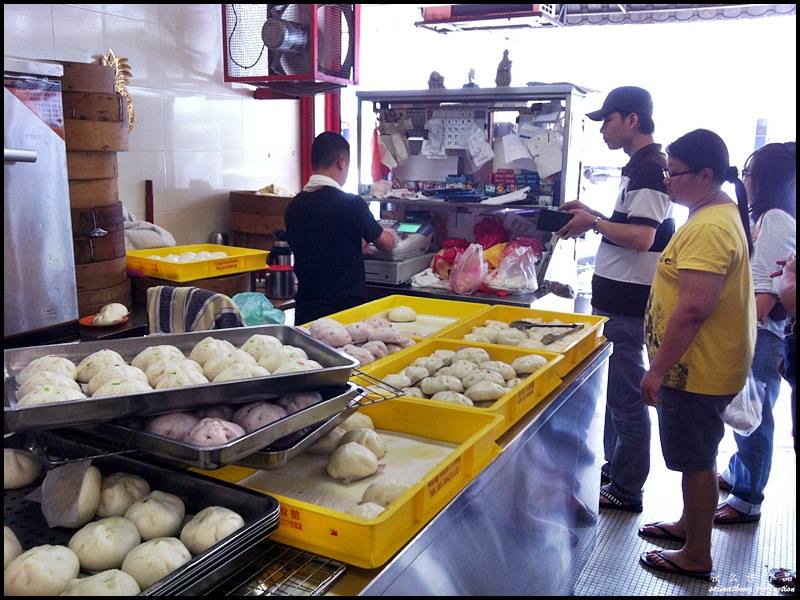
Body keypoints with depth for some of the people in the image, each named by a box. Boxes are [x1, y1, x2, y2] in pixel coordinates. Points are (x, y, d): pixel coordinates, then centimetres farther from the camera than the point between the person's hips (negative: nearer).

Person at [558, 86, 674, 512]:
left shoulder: (649, 167, -16)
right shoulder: (640, 165, 15)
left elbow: (641, 237, -25)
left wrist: (593, 221, -13)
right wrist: (593, 218, 9)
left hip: (627, 302, -11)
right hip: (617, 297, 11)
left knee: (625, 396, 0)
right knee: (614, 390, 19)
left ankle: (626, 489, 13)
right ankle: (613, 470, 32)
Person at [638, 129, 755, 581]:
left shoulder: (709, 228, -25)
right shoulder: (722, 214, 10)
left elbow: (693, 308, -30)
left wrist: (659, 369, -23)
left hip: (696, 370, -11)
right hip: (703, 365, 11)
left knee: (697, 459, 3)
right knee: (698, 455, 23)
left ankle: (697, 557, 19)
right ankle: (690, 524, 42)